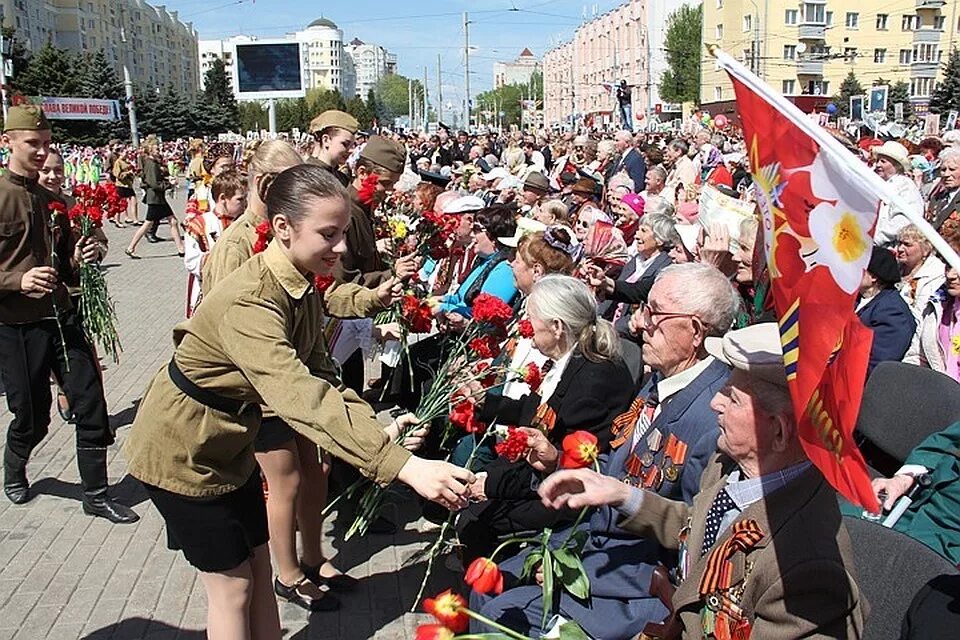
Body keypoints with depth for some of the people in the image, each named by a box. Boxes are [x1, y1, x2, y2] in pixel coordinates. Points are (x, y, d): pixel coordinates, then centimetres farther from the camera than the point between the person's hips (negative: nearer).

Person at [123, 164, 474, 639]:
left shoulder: (302, 285, -7)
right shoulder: (248, 301, -36)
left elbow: (319, 374, -3)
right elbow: (302, 398, -48)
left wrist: (377, 426, -20)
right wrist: (404, 466, -55)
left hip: (228, 440, 8)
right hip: (182, 449, -8)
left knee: (259, 568, 16)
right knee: (232, 584, 6)